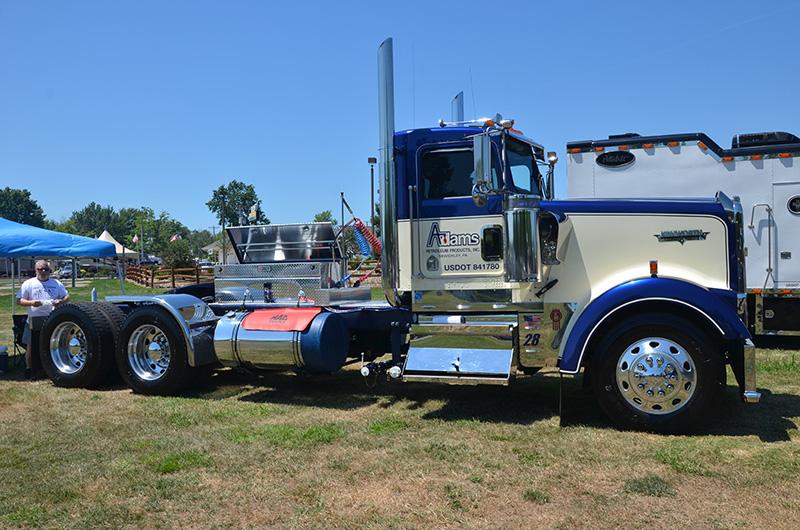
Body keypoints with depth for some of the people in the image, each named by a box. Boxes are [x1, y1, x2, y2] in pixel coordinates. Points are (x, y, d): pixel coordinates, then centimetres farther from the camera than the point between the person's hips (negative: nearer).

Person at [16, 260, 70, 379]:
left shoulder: (57, 284, 9)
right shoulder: (28, 284, 3)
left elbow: (67, 297, 12)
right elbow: (19, 300, 2)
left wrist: (61, 301, -10)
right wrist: (31, 303, -17)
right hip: (34, 321, -1)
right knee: (31, 345, 3)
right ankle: (29, 368, 17)